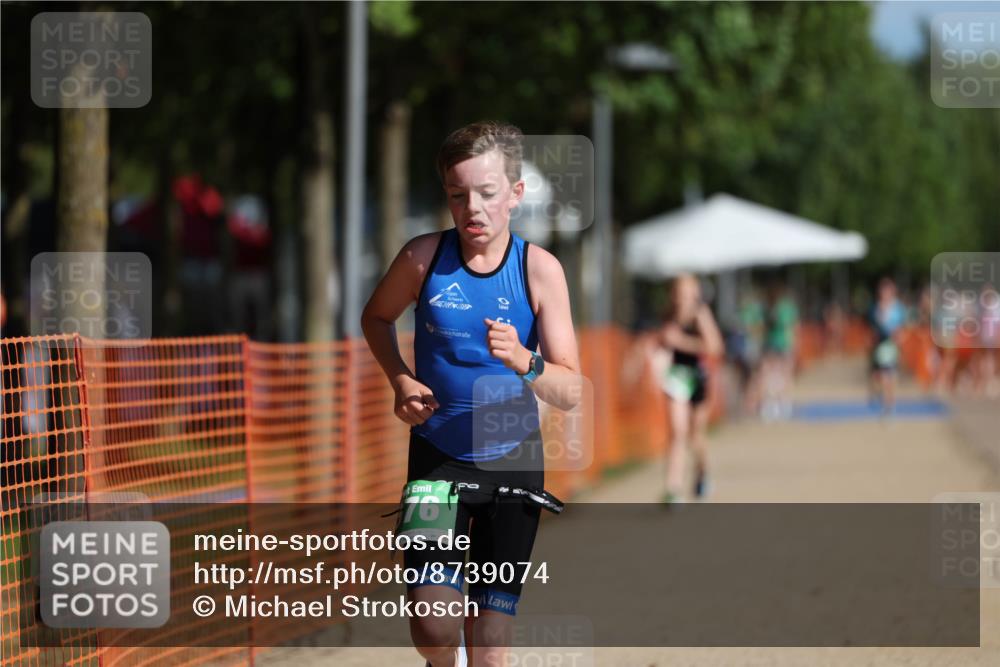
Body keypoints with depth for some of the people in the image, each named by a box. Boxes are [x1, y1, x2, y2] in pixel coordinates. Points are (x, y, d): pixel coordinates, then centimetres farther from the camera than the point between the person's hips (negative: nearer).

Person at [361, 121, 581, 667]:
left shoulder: (539, 269, -10)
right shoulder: (424, 257, -9)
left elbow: (571, 392, -12)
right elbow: (376, 318, 13)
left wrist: (524, 361, -32)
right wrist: (400, 380, -5)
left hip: (513, 460, 0)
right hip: (437, 453, 0)